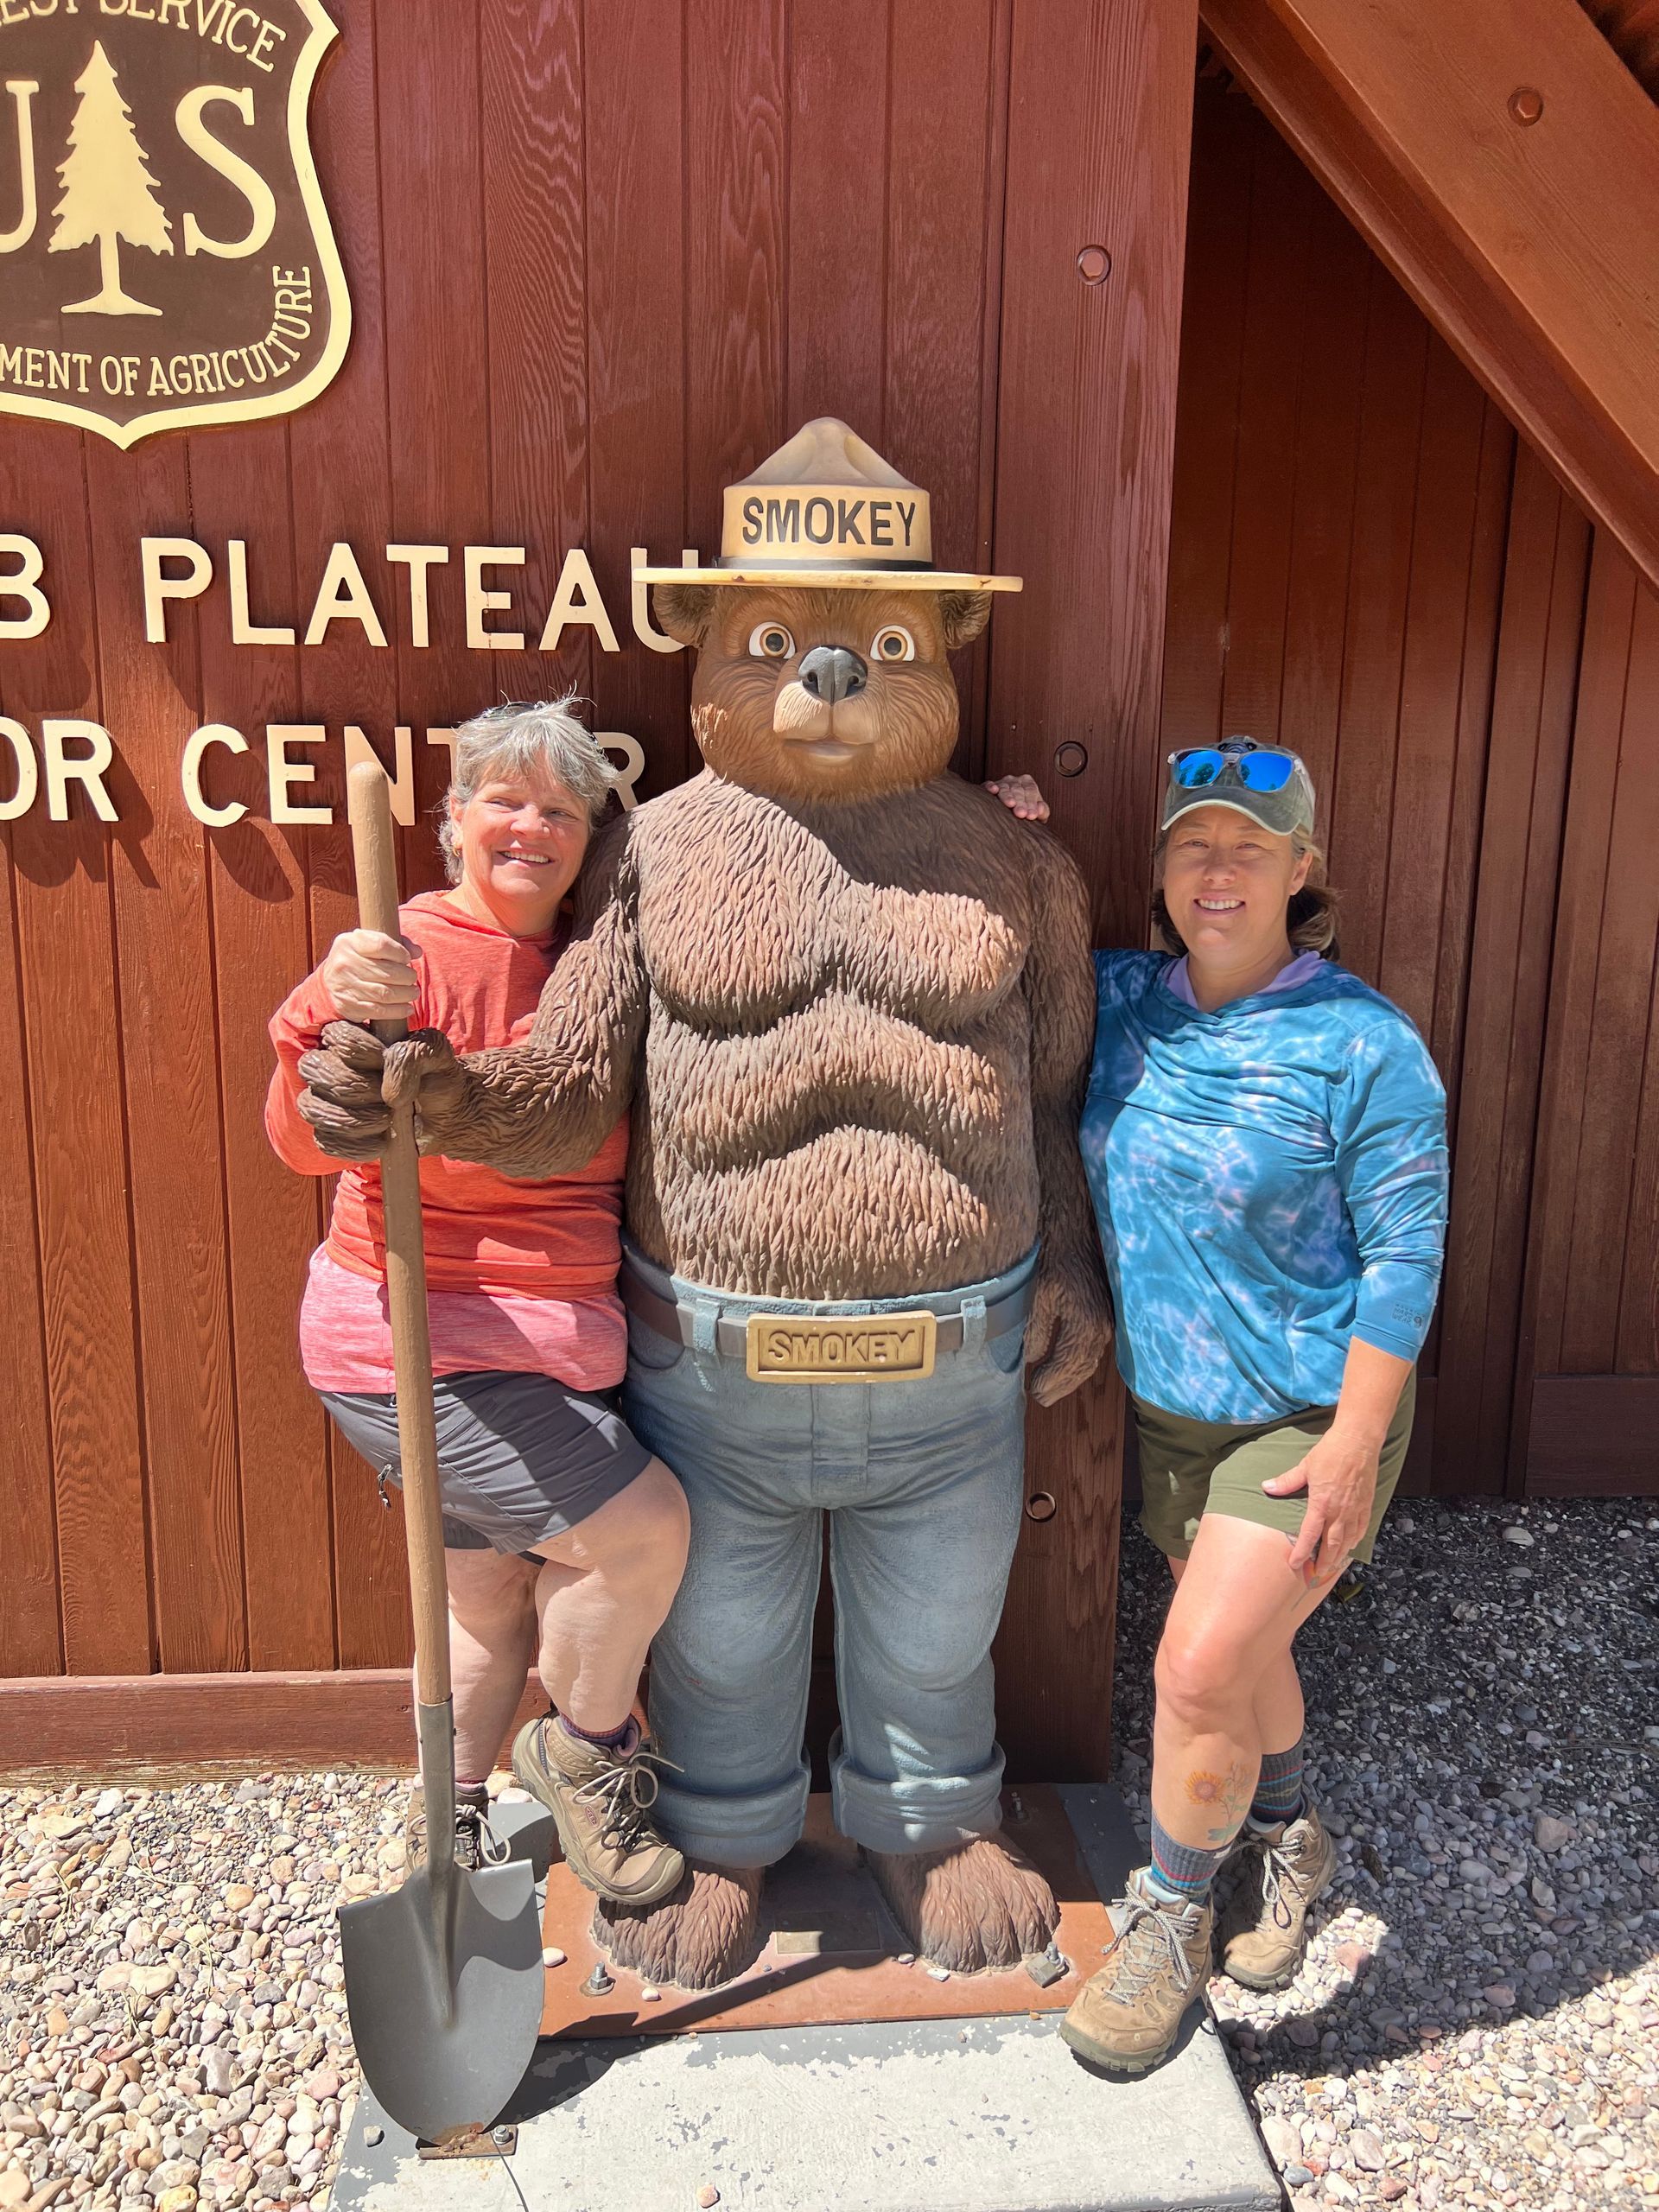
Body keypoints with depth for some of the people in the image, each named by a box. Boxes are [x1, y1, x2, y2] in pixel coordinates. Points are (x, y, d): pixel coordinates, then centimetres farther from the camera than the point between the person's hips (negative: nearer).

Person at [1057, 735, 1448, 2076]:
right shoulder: (1118, 1000, -4)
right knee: (1234, 1645, 21)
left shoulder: (1364, 1048, -18)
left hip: (1306, 1415, -5)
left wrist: (1354, 1444, -17)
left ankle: (1170, 1916, 19)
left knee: (1201, 1668, -9)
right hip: (1166, 1404, 5)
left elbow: (1404, 1256, -15)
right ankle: (1288, 1841, 49)